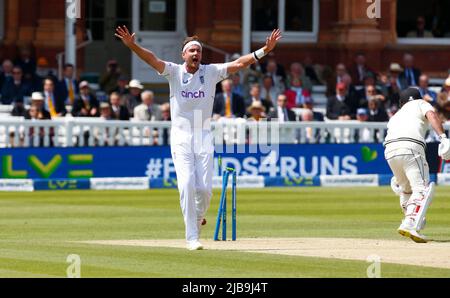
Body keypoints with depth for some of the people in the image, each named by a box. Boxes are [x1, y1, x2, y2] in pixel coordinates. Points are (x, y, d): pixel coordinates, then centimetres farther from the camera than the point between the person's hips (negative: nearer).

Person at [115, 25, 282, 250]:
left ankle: (198, 216, 28)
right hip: (181, 137, -2)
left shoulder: (211, 72, 3)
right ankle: (192, 237, -9)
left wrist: (264, 50, -17)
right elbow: (152, 60, -16)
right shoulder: (174, 72, -1)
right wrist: (132, 46, -33)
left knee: (204, 188, -5)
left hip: (204, 137, 2)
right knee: (187, 185, -13)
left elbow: (239, 64, -5)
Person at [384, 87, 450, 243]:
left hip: (389, 151, 6)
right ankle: (410, 224, -30)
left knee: (406, 188, 26)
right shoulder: (421, 104, 24)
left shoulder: (395, 116, 38)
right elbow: (431, 115, 1)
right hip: (411, 148, -6)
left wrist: (398, 176, 39)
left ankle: (410, 221, 29)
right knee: (422, 189, -11)